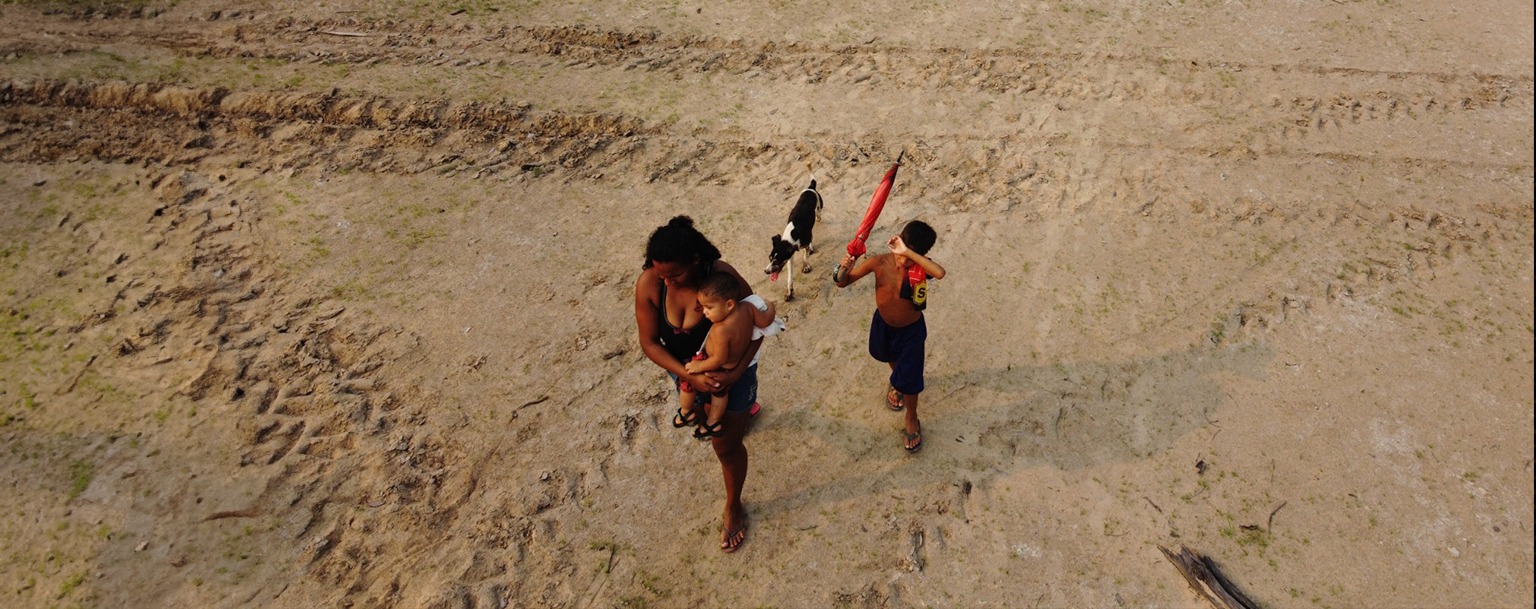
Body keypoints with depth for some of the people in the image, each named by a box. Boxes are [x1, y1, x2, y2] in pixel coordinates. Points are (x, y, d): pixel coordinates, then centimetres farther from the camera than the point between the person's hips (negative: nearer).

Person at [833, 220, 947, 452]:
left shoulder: (921, 266, -30)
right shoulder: (879, 262, -27)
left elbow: (940, 273, -55)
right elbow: (843, 282, -20)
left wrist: (909, 253, -54)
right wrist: (842, 270, -43)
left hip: (911, 330, -3)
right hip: (883, 324, 3)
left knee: (909, 379, 4)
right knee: (890, 357, 32)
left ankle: (912, 420, 34)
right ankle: (896, 381, 67)